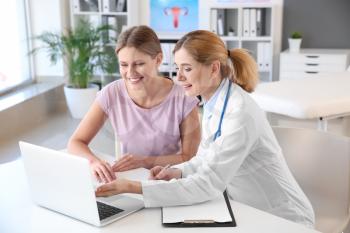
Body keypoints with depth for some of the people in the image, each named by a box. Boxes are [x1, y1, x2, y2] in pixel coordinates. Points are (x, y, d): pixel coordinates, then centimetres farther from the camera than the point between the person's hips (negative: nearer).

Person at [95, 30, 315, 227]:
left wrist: (135, 187, -32)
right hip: (249, 210, 7)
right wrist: (178, 171, -10)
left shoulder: (240, 114, -27)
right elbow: (208, 157, 9)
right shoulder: (214, 102, 0)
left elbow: (209, 184, -30)